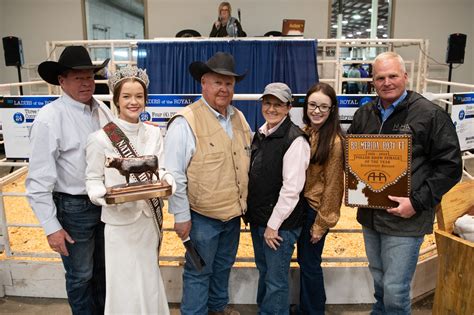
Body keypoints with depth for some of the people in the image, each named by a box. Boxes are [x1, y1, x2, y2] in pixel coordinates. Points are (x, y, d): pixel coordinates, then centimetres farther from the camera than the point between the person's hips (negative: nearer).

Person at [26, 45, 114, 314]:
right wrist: (51, 226, -13)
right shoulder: (49, 119, -17)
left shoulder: (103, 110, 0)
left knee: (104, 268, 24)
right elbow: (39, 180, -15)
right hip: (74, 208, -5)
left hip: (107, 202, 6)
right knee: (81, 275, 14)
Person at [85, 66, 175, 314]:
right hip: (120, 221, -4)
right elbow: (93, 180, -6)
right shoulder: (100, 138, -12)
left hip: (149, 217, 4)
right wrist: (107, 195, -26)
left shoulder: (154, 133, 1)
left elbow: (162, 171, 1)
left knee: (149, 281, 20)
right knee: (126, 285, 9)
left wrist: (166, 181, -21)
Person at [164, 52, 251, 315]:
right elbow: (174, 174, -17)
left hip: (234, 213, 7)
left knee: (223, 266, 26)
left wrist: (243, 203, 13)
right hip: (203, 216, -7)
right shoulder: (186, 122, -18)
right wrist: (181, 216, -14)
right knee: (198, 272, 11)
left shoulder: (239, 118, 5)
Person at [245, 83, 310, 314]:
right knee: (263, 271, 22)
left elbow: (292, 188, -20)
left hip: (280, 223, -7)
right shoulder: (260, 134, 7)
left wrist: (273, 225, -16)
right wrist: (251, 212, 12)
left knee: (276, 279, 6)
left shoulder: (295, 140, -17)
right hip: (257, 218, 7)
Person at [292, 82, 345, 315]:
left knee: (310, 263, 8)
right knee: (303, 259, 19)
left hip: (316, 209, -7)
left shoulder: (334, 141, -18)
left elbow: (332, 185, -16)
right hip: (300, 205, 7)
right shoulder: (303, 133, 4)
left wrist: (322, 223, -12)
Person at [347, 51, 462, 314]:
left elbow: (450, 166, -10)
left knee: (395, 289, 0)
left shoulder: (430, 114, -10)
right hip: (369, 215, 6)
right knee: (379, 280, 23)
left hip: (405, 220, -5)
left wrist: (418, 202, -17)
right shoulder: (364, 114, 6)